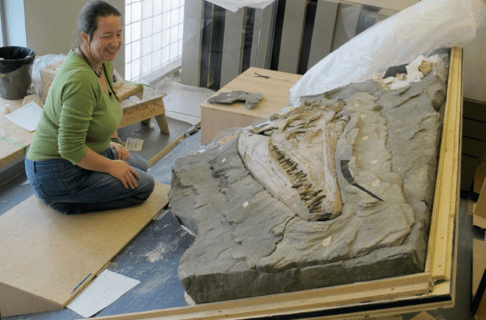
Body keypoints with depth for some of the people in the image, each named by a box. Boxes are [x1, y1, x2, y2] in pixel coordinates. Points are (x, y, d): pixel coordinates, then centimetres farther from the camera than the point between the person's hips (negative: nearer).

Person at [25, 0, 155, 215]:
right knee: (143, 185, -7)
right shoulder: (80, 79, -30)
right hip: (57, 172, -10)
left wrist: (110, 143, 7)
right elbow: (71, 149, -29)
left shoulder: (104, 63, 0)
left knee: (140, 166, 22)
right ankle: (66, 203, -1)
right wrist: (111, 167, -16)